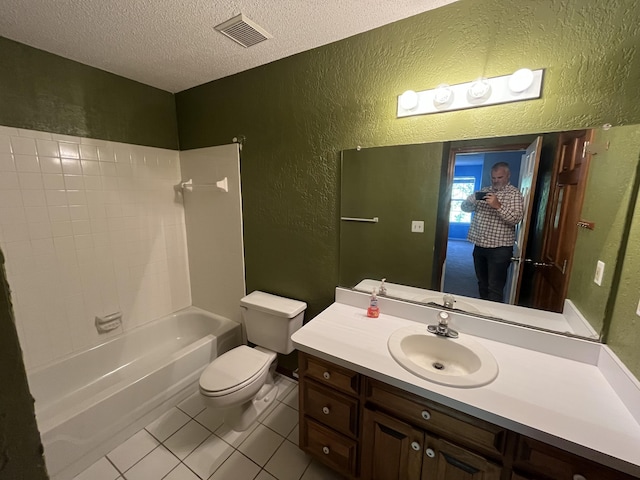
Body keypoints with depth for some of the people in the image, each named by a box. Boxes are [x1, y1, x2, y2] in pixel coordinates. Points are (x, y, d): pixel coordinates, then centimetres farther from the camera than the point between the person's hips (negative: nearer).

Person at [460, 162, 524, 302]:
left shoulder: (514, 194, -4)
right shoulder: (484, 191, 12)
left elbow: (516, 218, -16)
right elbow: (465, 208, 8)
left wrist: (498, 206, -30)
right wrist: (471, 200, -14)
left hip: (499, 248, -5)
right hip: (480, 246, 5)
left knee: (495, 289, -1)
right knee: (482, 284, 17)